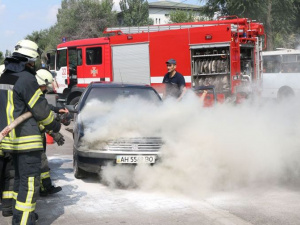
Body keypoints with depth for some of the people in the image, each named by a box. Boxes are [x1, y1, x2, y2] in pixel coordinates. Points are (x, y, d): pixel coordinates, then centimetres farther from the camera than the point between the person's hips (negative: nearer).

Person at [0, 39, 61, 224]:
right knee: (30, 182, -5)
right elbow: (40, 109, -14)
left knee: (20, 178, 21)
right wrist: (55, 126, 2)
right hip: (26, 139, -9)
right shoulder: (26, 79, -17)